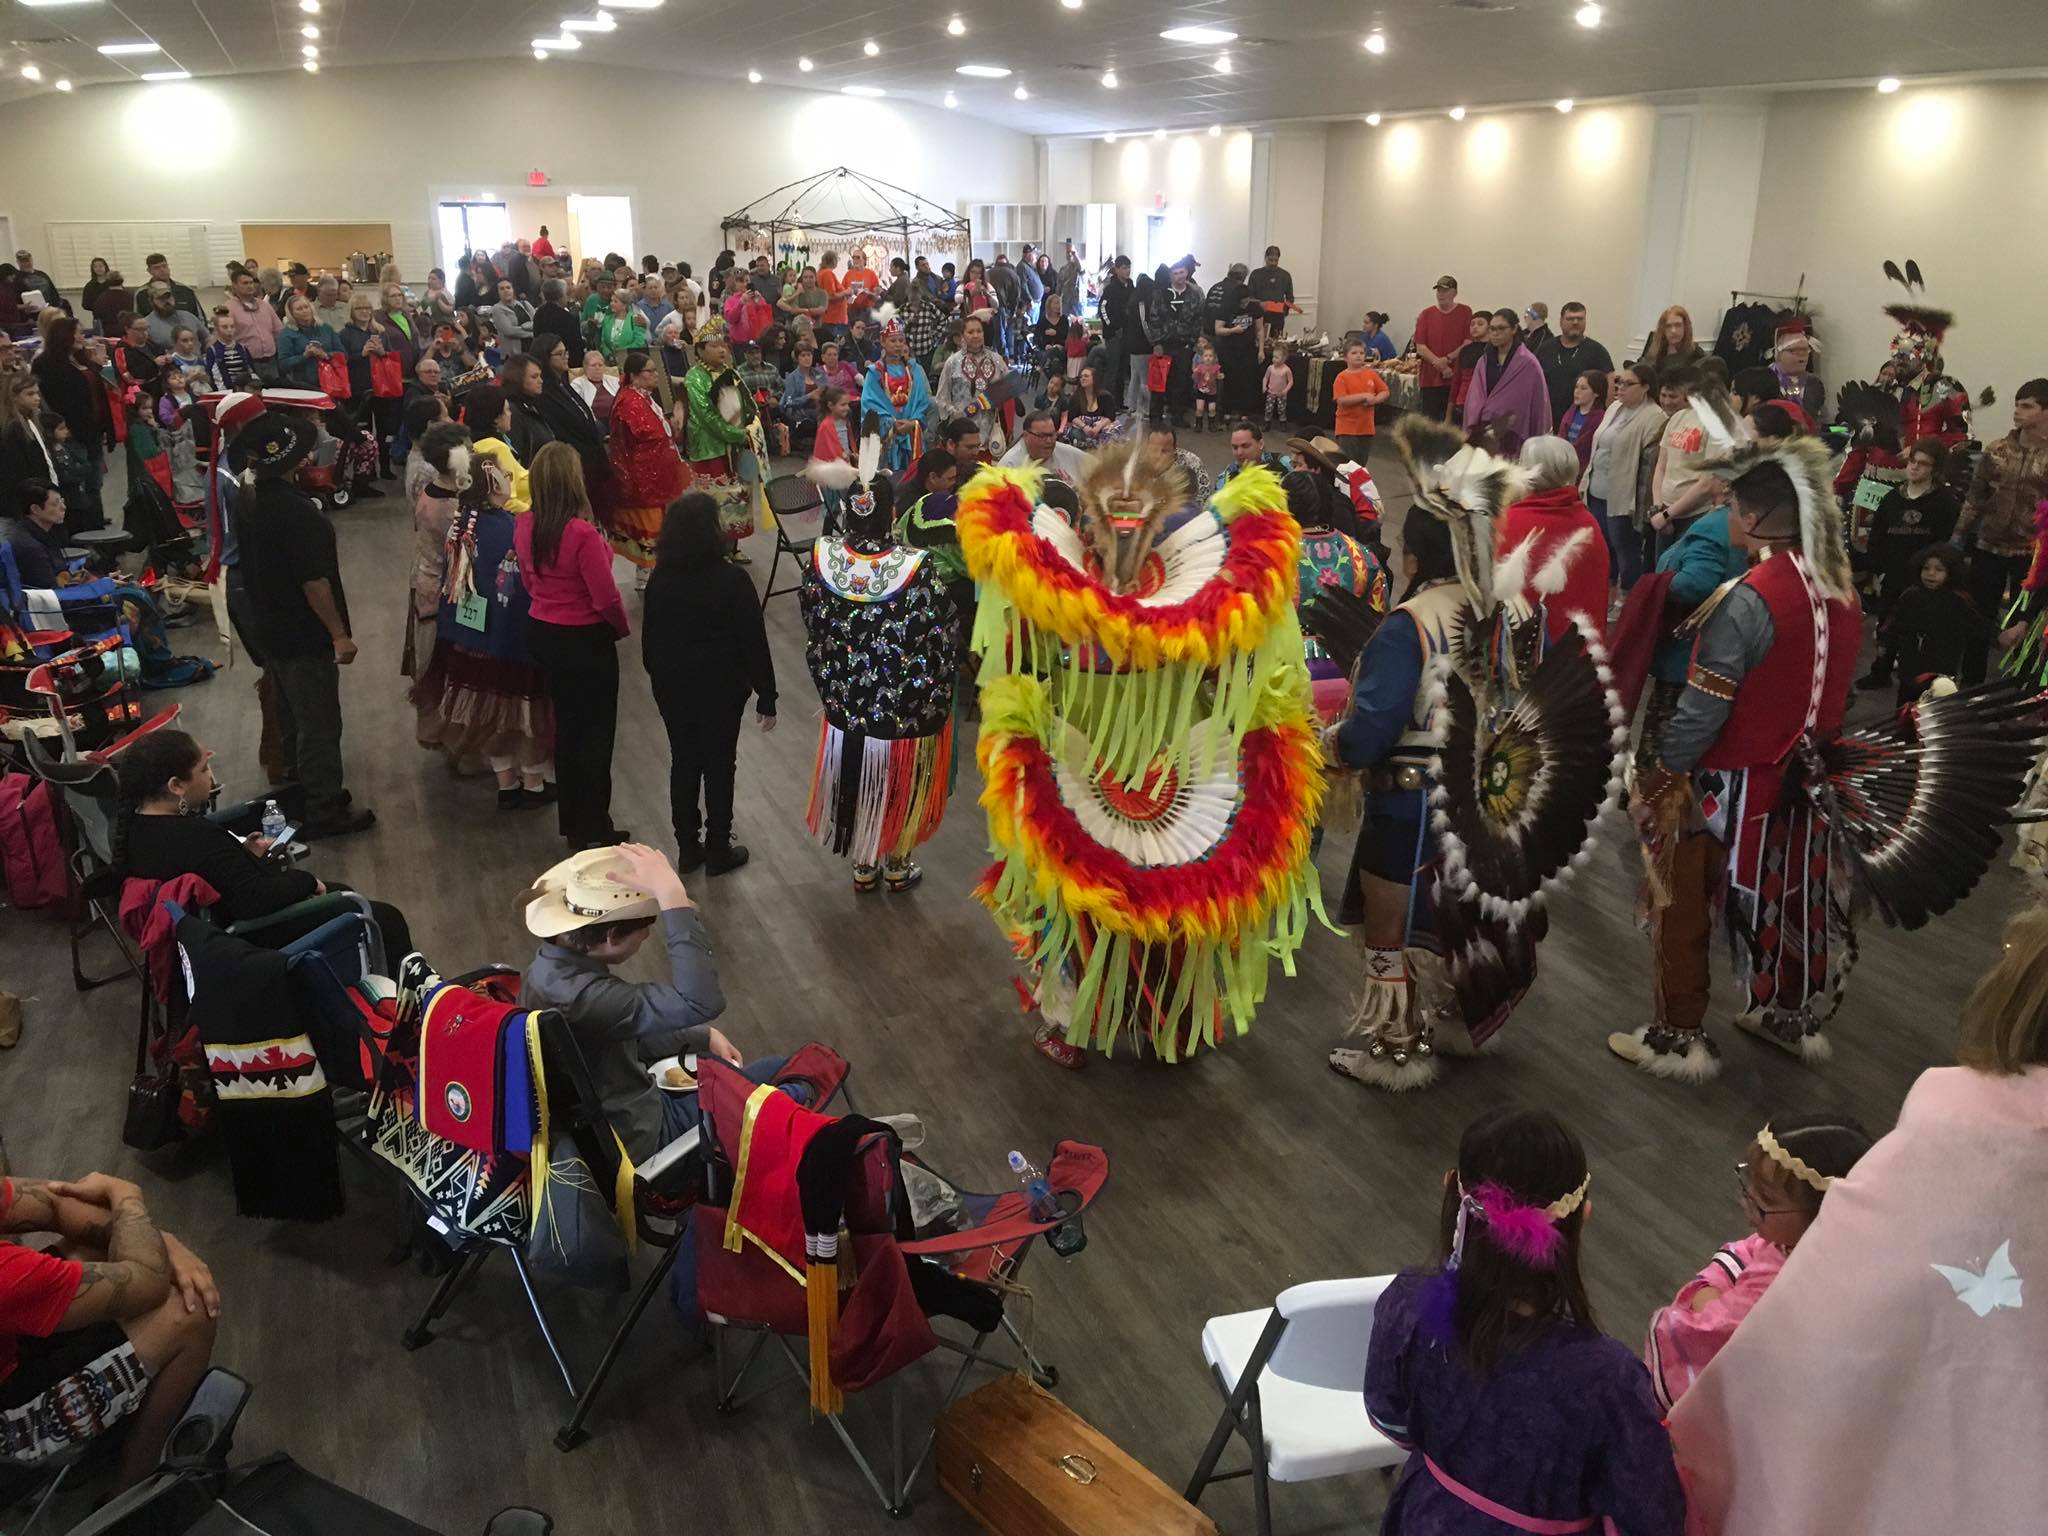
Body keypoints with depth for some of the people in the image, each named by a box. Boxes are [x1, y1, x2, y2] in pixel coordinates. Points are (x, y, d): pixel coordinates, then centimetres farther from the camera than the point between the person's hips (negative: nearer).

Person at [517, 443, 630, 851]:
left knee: (567, 724, 21)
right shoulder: (582, 533, -27)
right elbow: (605, 598, -21)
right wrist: (623, 627, -2)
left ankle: (571, 823, 33)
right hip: (585, 639, -7)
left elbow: (529, 581, 8)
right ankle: (594, 830, 19)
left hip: (543, 633, 7)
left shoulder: (524, 526, -5)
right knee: (597, 732, 9)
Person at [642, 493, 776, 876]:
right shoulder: (731, 579, -18)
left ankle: (688, 848, 24)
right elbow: (753, 641, -15)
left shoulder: (660, 579, -5)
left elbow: (649, 637, 5)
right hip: (720, 687, -4)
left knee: (683, 763, 15)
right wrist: (766, 697, -7)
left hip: (672, 685, 4)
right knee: (719, 765, 8)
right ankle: (718, 851, 17)